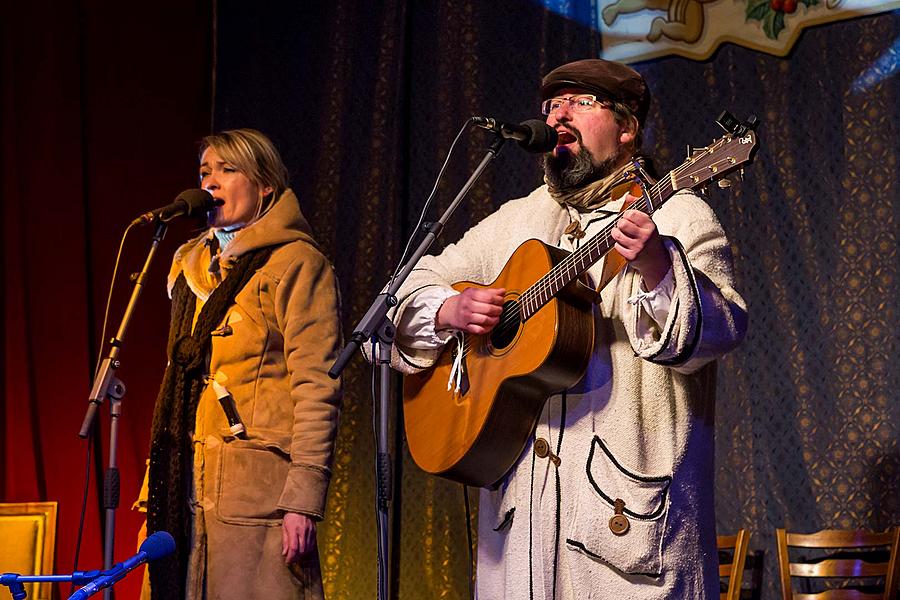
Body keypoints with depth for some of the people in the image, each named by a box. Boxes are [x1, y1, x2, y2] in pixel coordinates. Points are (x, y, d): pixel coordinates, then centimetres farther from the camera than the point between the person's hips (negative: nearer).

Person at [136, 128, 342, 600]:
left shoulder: (294, 263, -3)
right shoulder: (191, 265, 19)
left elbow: (317, 386, -10)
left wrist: (302, 498, -17)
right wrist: (155, 486, 14)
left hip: (256, 485, -7)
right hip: (188, 487, 7)